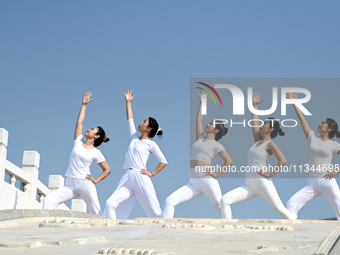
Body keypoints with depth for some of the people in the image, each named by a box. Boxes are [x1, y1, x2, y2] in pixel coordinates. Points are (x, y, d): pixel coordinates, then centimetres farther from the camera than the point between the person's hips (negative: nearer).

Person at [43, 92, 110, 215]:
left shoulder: (96, 153, 3)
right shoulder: (78, 142, 13)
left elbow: (107, 170, 9)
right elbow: (79, 121, 18)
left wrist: (96, 180, -2)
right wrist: (84, 104, 24)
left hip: (85, 184, -4)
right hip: (70, 185, 4)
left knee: (96, 213, -6)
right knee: (48, 200, -14)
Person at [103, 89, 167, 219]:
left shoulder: (151, 144, 5)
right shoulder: (134, 138, 19)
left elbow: (163, 161, 6)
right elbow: (130, 119, 26)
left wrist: (152, 173, -2)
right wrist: (128, 101, 31)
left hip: (141, 178, -6)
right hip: (127, 178, 6)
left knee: (154, 211, -6)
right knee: (110, 203, -11)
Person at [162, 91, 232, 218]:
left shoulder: (216, 145, 5)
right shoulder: (201, 138, 22)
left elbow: (229, 161, -2)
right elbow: (198, 120, 30)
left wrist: (217, 174, -10)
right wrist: (202, 103, 39)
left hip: (207, 181, -6)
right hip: (193, 183, 6)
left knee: (222, 209, -5)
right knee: (169, 201, -9)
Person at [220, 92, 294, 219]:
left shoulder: (270, 144, -3)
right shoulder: (258, 140, 18)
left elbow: (282, 161, -17)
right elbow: (254, 124, 28)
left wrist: (271, 174, -14)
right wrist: (255, 105, 35)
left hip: (263, 182, -8)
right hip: (249, 185, 8)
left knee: (280, 209, -9)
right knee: (225, 200, -7)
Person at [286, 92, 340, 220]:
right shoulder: (312, 138, 13)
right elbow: (302, 119, 14)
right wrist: (294, 102, 15)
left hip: (328, 182, -3)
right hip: (311, 184, 3)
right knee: (291, 203, -10)